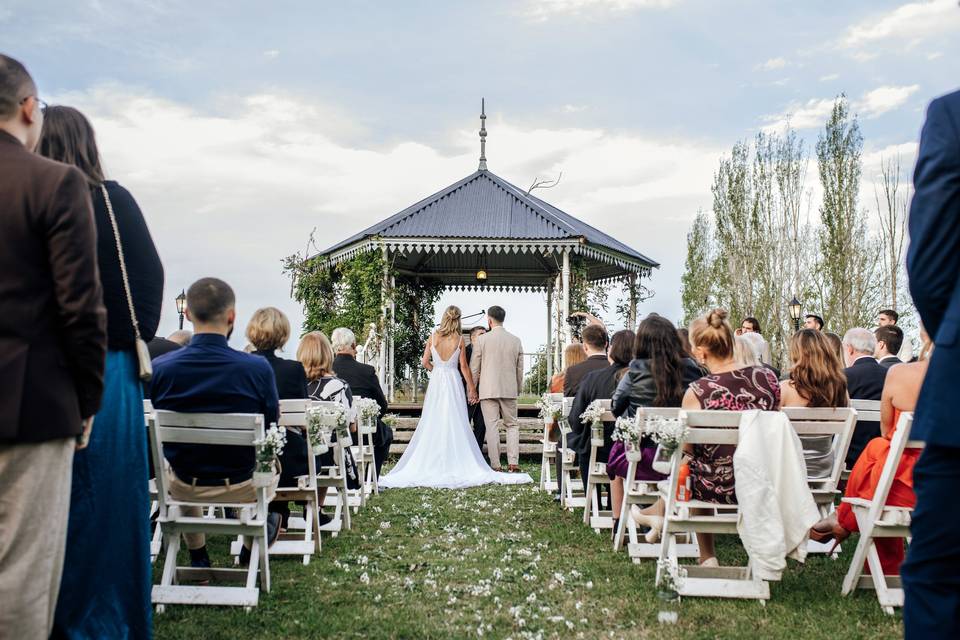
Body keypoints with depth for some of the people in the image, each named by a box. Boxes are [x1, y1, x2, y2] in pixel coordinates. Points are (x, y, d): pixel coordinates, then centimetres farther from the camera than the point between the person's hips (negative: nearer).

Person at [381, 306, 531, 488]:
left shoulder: (434, 336, -1)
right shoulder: (459, 339, -4)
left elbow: (425, 362, 2)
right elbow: (464, 367, -2)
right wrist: (472, 388, 5)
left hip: (436, 382, 1)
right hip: (454, 382, -1)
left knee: (433, 424, 6)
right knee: (456, 424, 3)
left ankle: (431, 464, 7)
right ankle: (456, 464, 3)